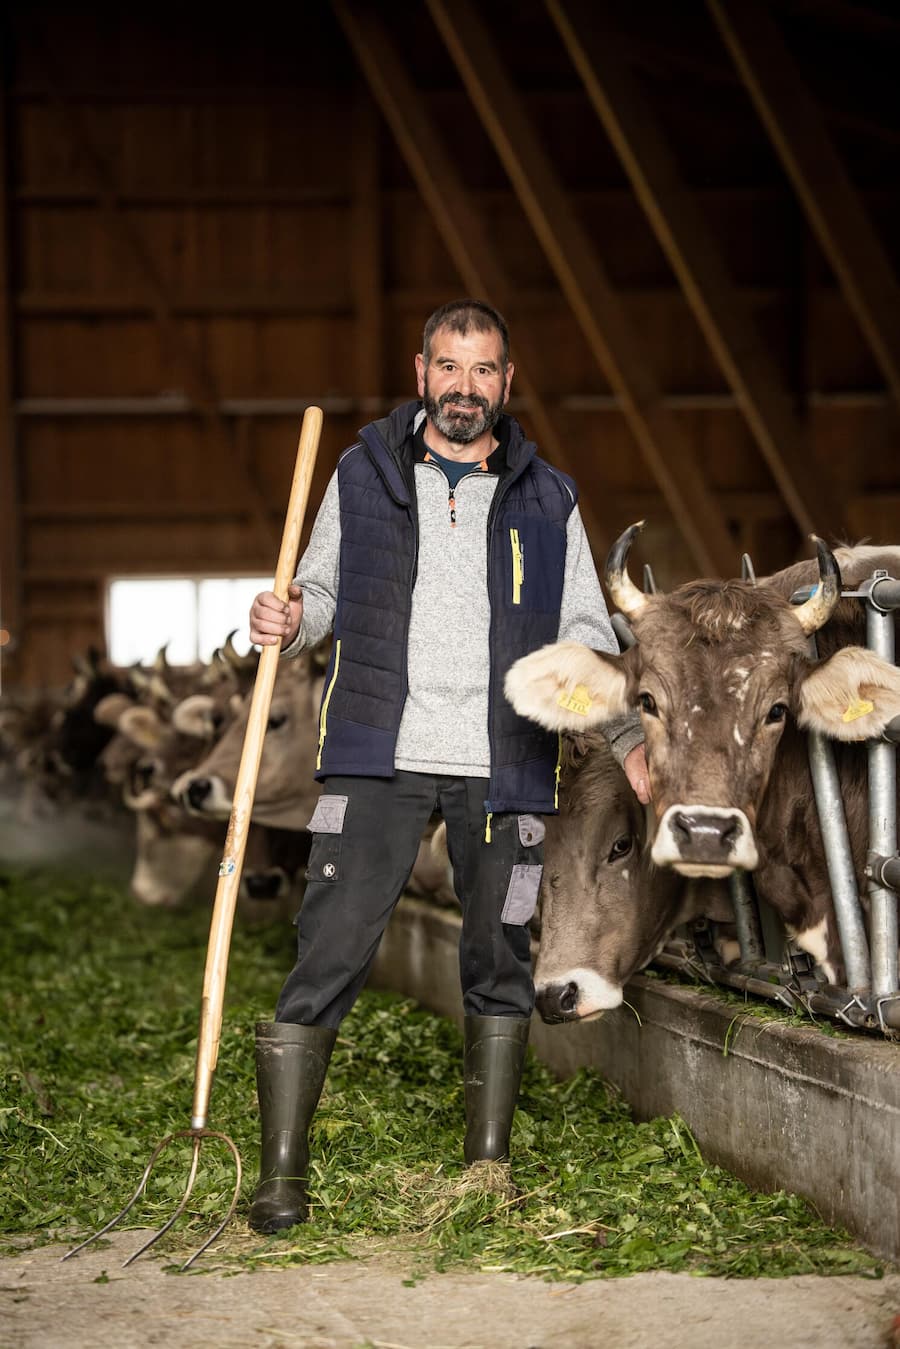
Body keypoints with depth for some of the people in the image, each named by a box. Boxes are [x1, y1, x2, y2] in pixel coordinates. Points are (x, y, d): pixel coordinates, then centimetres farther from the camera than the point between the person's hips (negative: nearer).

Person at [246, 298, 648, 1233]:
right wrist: (287, 621, -5)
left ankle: (488, 1166, 20)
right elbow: (324, 592, 17)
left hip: (502, 769, 2)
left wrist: (630, 741, 8)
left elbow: (585, 636, 16)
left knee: (498, 964, 7)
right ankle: (282, 1170, -2)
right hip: (380, 759, -2)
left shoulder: (545, 501, 12)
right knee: (330, 952, -9)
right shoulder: (363, 477, 10)